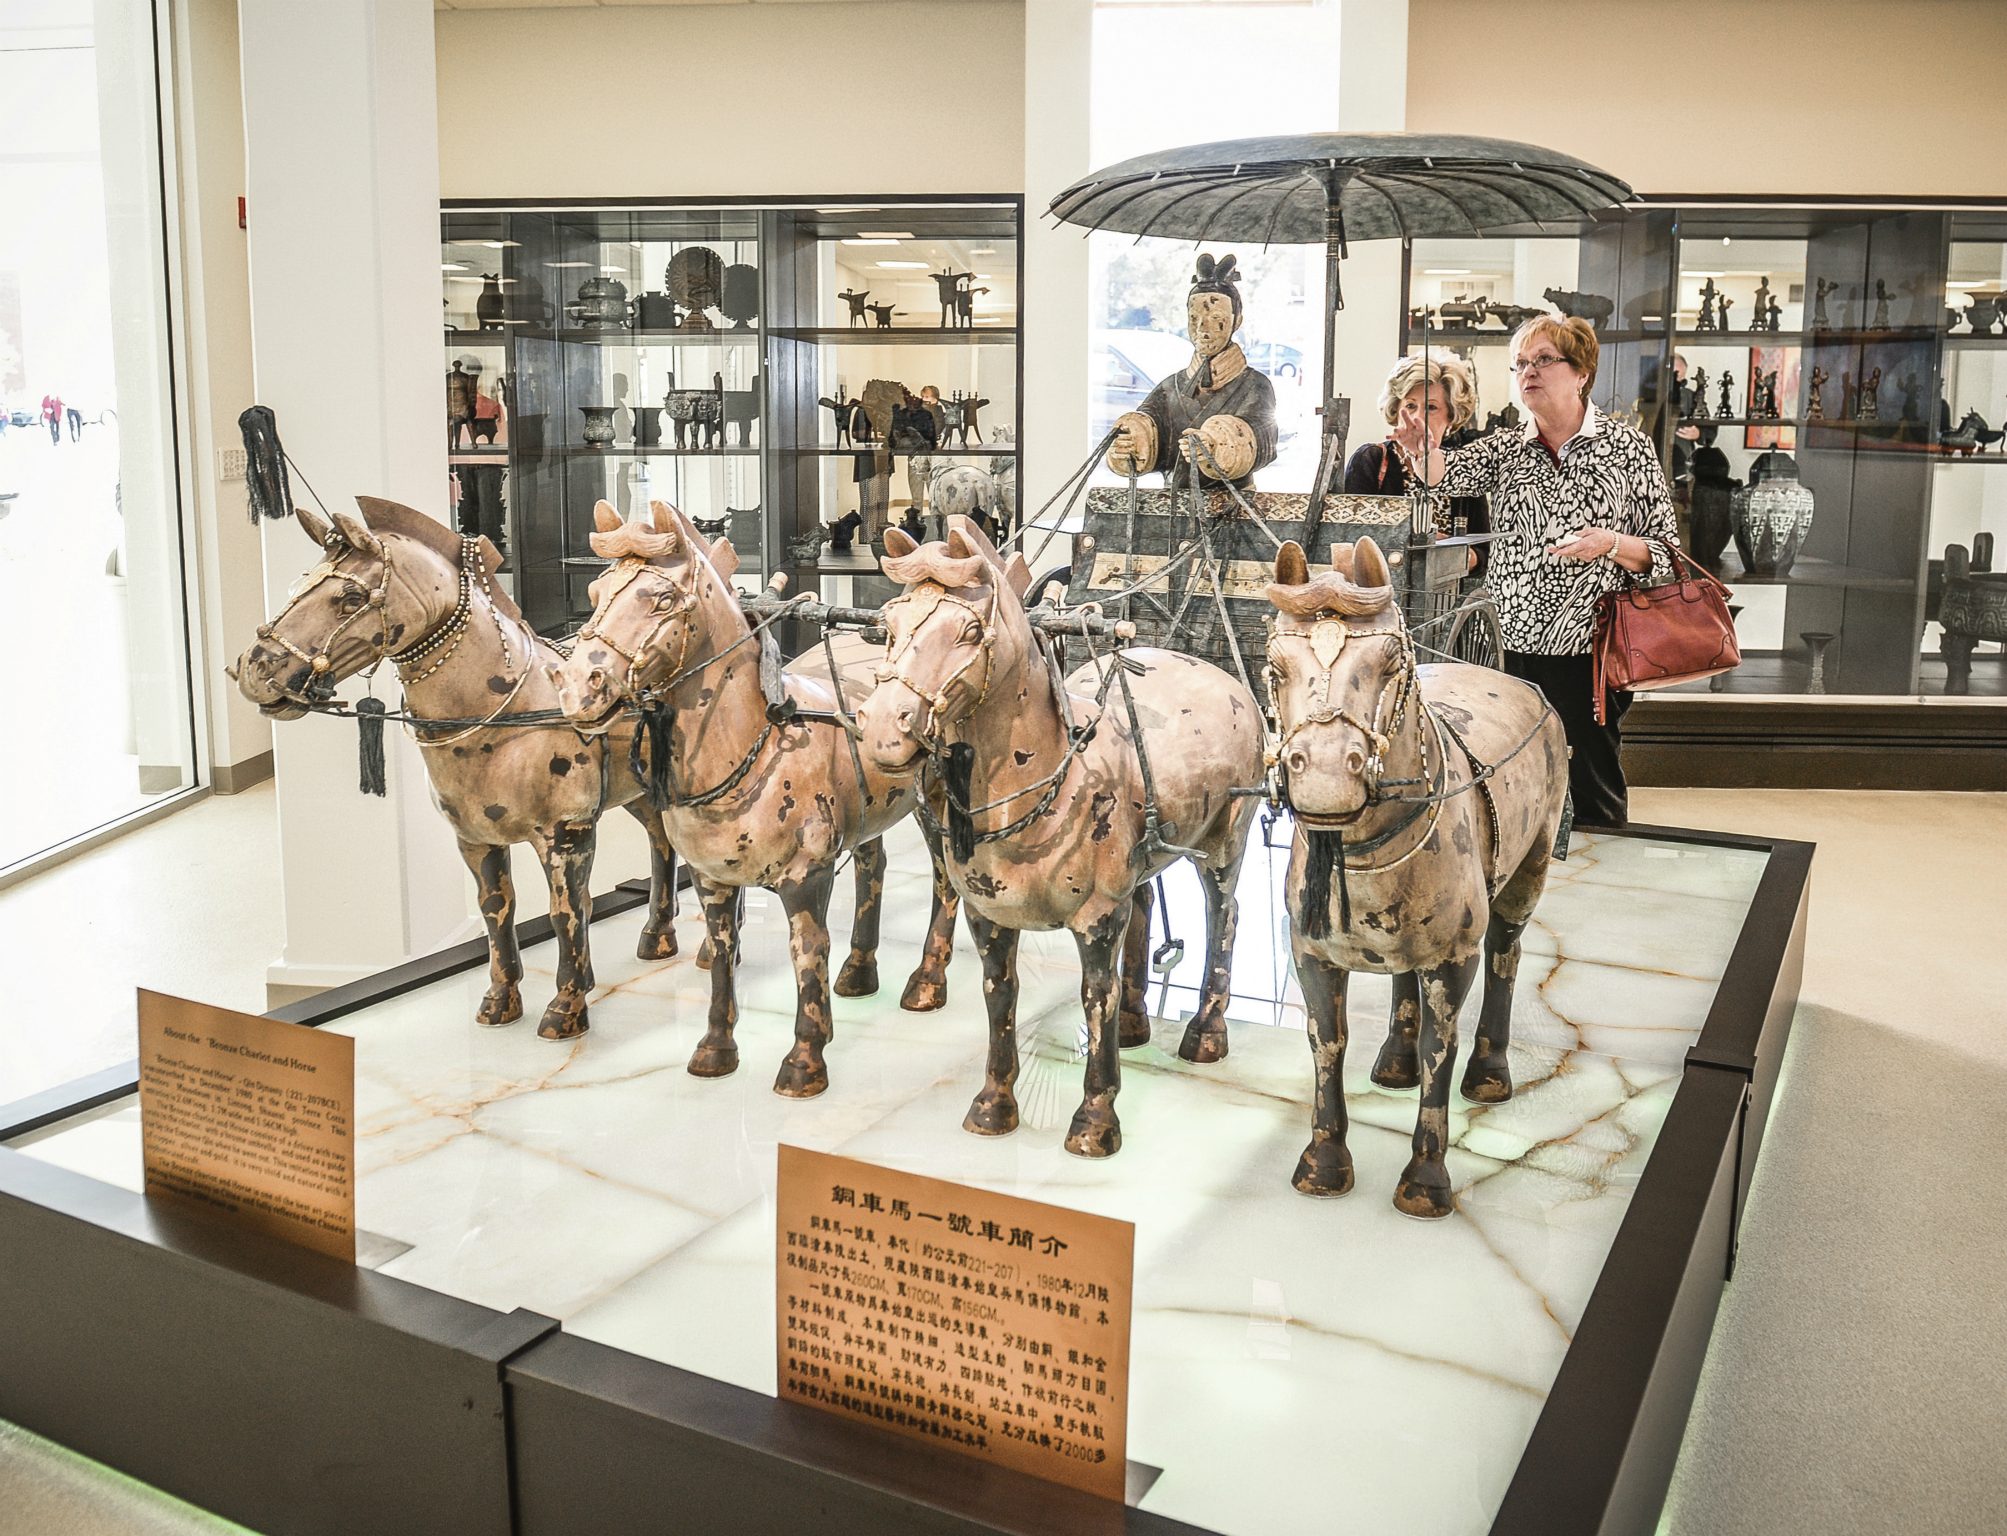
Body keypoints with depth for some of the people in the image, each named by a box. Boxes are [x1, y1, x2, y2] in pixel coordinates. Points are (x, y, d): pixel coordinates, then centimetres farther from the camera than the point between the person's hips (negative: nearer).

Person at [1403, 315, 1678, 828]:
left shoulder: (1627, 446, 2)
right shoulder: (1505, 449, 10)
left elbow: (1666, 552, 3)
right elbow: (1448, 474, -11)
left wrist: (1612, 543, -17)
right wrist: (1426, 451, -34)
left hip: (1589, 651, -3)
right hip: (1514, 650, 3)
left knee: (1592, 791, 1)